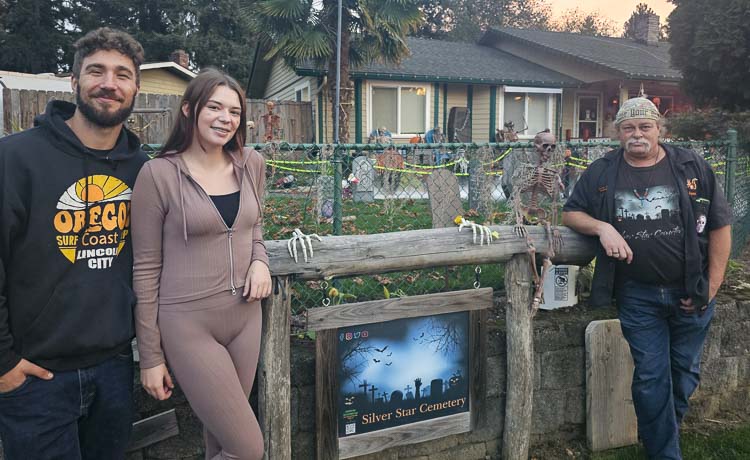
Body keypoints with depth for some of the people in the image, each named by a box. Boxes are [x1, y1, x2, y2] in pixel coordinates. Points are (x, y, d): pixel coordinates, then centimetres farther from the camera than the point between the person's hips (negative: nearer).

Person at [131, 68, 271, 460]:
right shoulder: (159, 173, -11)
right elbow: (146, 268, -7)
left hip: (245, 315, 5)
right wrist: (151, 355, -4)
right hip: (189, 324, -5)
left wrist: (260, 262, -4)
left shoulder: (251, 164, 3)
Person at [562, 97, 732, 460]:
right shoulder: (601, 172, -1)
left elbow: (720, 226, -1)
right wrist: (602, 227, -16)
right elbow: (571, 214, 5)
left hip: (691, 293, 1)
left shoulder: (691, 167, -3)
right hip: (638, 295, -1)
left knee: (685, 372, 16)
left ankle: (664, 427, 42)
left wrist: (712, 286, -4)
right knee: (651, 377, 3)